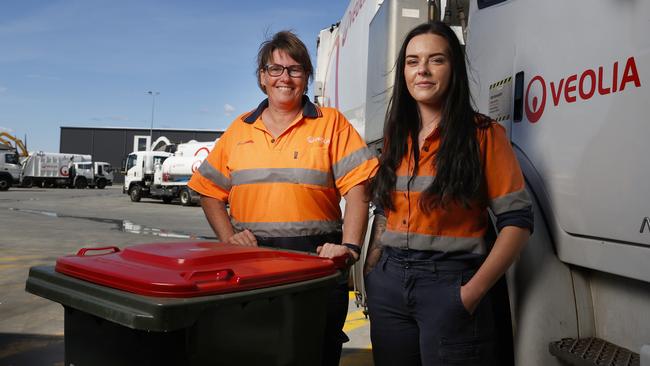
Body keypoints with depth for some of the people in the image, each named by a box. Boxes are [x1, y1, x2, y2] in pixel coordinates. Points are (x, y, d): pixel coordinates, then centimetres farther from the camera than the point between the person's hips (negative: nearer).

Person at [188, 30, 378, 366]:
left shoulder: (331, 123, 2)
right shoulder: (239, 130, 11)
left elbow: (356, 190, -5)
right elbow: (210, 192, 13)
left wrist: (350, 246, -15)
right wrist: (229, 237, 0)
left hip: (317, 258, -2)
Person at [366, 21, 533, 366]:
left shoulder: (483, 134, -5)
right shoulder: (396, 135, 10)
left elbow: (517, 221, -9)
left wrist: (473, 292, -15)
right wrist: (375, 269, 4)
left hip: (450, 284, -5)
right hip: (389, 281, 5)